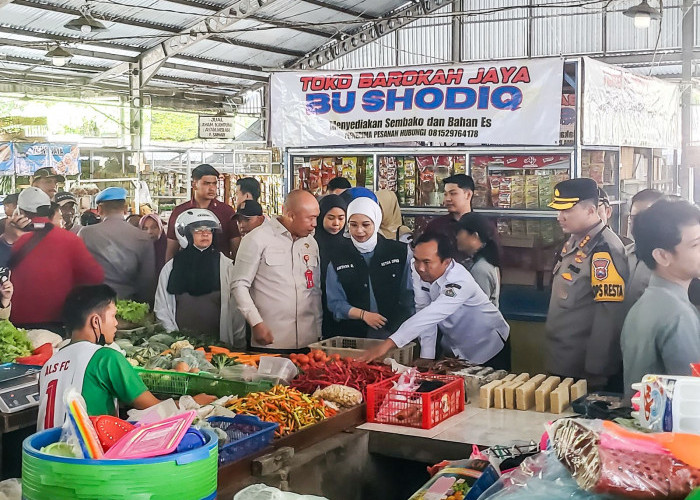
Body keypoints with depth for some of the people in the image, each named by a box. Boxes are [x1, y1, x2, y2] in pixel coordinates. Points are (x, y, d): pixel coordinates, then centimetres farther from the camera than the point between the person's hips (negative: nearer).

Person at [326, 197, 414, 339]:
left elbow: (408, 295, 7)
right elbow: (335, 302, 5)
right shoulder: (338, 256, 5)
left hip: (394, 332, 0)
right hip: (352, 333, 1)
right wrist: (363, 315, -9)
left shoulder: (399, 252, 4)